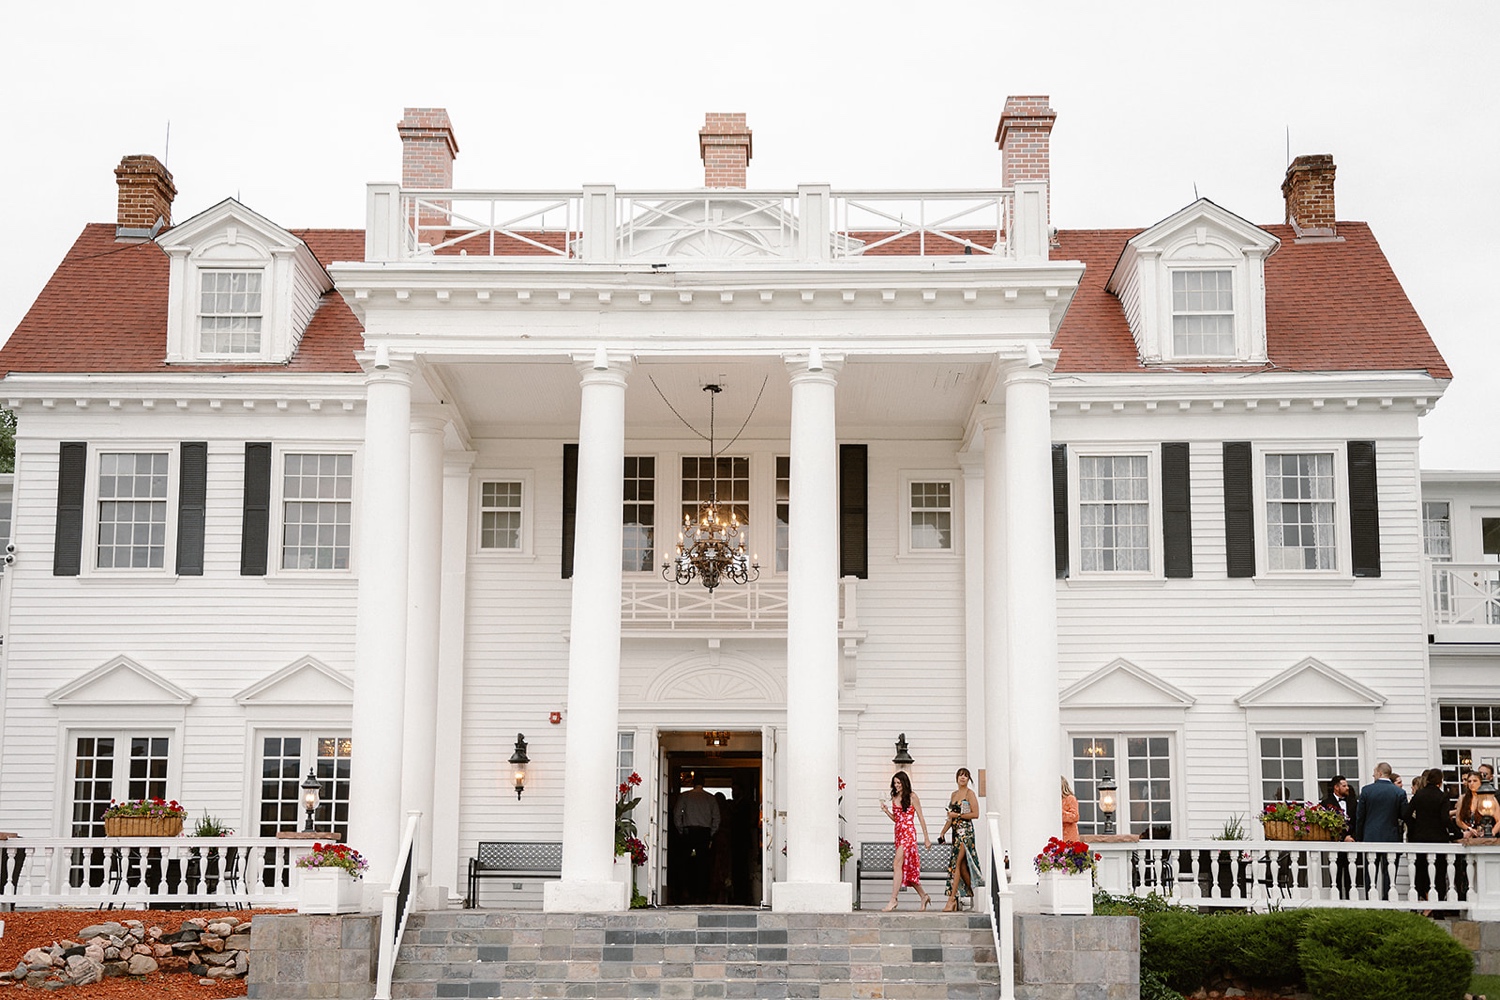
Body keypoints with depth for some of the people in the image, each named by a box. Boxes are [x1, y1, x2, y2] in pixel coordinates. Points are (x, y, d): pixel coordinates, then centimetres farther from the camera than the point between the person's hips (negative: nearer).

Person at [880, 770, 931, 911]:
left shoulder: (912, 797, -4)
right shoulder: (894, 798, 14)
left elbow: (921, 818, -2)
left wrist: (926, 838, -2)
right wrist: (886, 811, 1)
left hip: (909, 833, -7)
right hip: (898, 833, 7)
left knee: (898, 864, -17)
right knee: (908, 867, 9)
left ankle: (893, 899, -21)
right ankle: (923, 896, 23)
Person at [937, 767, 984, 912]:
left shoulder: (970, 793, -3)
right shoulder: (954, 794, 17)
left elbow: (975, 813, -11)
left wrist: (958, 815, -12)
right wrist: (942, 832, 14)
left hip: (966, 831, -8)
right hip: (956, 831, 8)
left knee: (956, 863, -13)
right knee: (962, 865, 7)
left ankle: (952, 898, -14)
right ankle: (972, 895, 14)